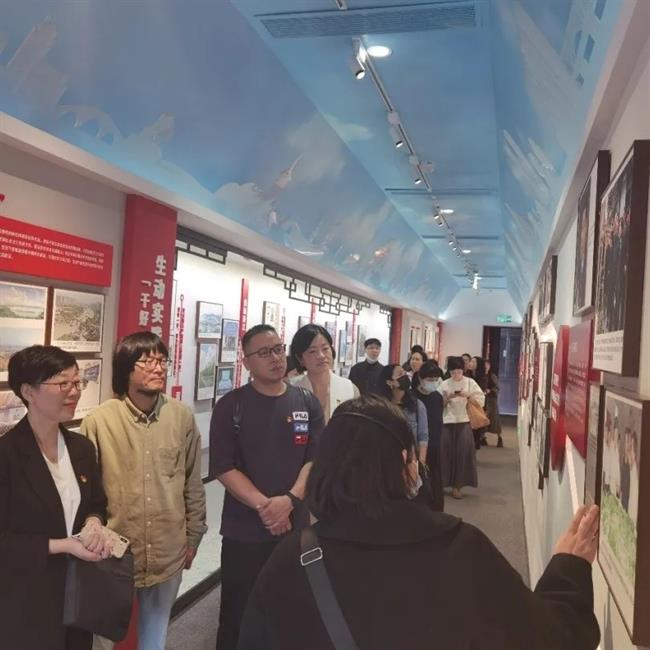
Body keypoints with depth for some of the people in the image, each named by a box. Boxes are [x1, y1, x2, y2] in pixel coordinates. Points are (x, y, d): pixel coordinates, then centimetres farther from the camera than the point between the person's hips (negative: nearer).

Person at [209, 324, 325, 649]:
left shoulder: (307, 403, 2)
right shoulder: (230, 406, -5)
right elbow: (223, 468, -10)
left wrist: (288, 500, -16)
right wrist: (264, 506, -18)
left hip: (295, 527, 2)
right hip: (244, 532, -2)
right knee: (238, 615, 10)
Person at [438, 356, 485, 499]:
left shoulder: (470, 382, 3)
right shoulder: (444, 384, 5)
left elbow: (481, 400, -2)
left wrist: (468, 395, -17)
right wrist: (448, 398, -14)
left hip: (464, 422, 0)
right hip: (447, 422, 1)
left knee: (462, 452, -3)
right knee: (445, 452, -1)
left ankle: (456, 486, 6)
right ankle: (441, 483, 12)